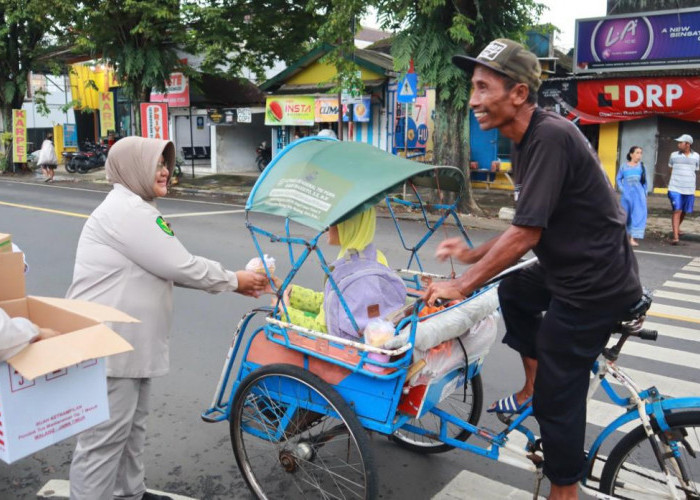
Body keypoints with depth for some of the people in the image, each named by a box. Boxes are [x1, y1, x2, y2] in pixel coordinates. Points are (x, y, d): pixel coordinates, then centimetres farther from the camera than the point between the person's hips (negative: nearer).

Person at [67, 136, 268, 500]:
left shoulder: (134, 209, 17)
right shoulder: (126, 211, -18)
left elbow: (171, 267, 15)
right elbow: (181, 267, -20)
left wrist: (233, 282, 7)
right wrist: (234, 280, -5)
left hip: (128, 341, 11)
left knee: (131, 426, 22)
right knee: (105, 436, -2)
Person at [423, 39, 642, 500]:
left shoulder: (551, 136, -23)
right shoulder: (529, 141, 7)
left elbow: (526, 235, -25)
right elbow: (532, 227, 14)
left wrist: (461, 286, -17)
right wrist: (475, 254, 12)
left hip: (595, 284, -10)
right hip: (572, 270, 10)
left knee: (557, 394, 0)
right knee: (512, 293, 27)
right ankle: (533, 387, 34)